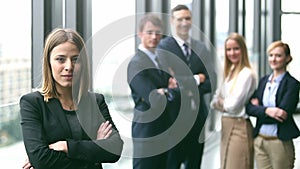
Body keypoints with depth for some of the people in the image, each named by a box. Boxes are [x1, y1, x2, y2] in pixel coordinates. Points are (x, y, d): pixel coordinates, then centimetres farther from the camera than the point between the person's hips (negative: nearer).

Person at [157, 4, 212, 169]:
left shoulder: (201, 47, 12)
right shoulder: (164, 46, -4)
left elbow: (210, 83, 6)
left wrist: (190, 89, -10)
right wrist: (196, 79, -10)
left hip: (198, 116, 5)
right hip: (173, 116, -5)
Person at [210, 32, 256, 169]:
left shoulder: (247, 74, -11)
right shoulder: (229, 73, 14)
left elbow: (233, 105, -16)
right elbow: (214, 102, 11)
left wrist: (220, 102, 2)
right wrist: (225, 104, -8)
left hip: (239, 127, -8)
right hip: (226, 126, 8)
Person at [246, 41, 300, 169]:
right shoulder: (263, 80, 11)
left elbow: (283, 115, -16)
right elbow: (249, 107, 1)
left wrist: (258, 108, -8)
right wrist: (266, 110, -17)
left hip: (280, 142, -5)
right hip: (259, 140, 5)